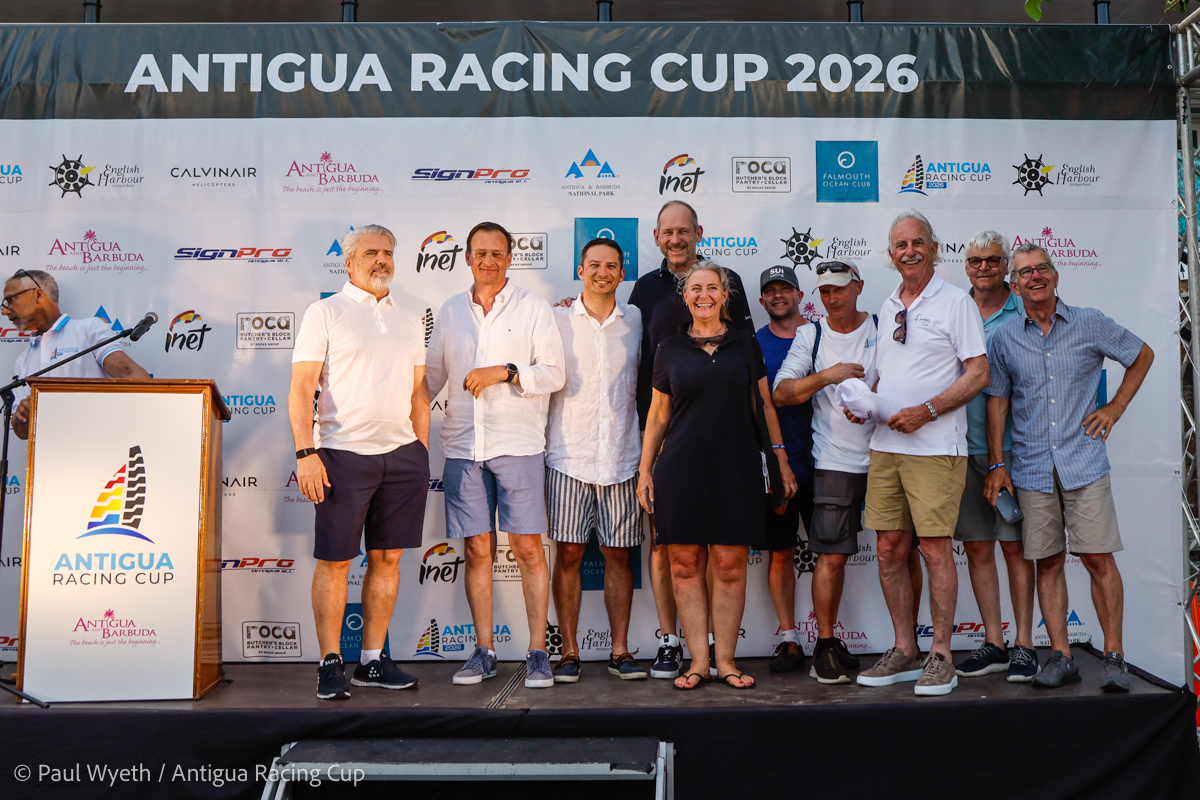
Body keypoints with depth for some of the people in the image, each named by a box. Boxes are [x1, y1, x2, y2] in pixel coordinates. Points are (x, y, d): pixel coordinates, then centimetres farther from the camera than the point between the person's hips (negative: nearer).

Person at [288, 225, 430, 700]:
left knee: (387, 558, 7)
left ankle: (372, 660, 18)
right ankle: (331, 665, 11)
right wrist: (306, 452, -14)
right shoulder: (325, 313, 2)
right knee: (334, 561, 0)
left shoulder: (410, 320, 17)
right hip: (343, 452, -4)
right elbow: (301, 389, -5)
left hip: (402, 454, 5)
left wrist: (422, 454, 13)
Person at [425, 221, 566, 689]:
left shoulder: (532, 308, 5)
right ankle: (484, 652, 14)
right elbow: (431, 376, 20)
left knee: (528, 548, -3)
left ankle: (538, 653, 5)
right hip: (463, 446, 3)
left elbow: (554, 373, -3)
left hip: (518, 444, -3)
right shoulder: (449, 313, 15)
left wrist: (504, 372, -14)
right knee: (477, 549, 4)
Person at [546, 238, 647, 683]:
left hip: (621, 457, 2)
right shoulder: (557, 320, 4)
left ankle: (620, 651, 15)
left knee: (619, 555, 5)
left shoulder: (635, 320, 9)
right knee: (569, 553, 0)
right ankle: (569, 651, 11)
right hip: (569, 455, -1)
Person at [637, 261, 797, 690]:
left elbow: (766, 404, 13)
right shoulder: (670, 349, 9)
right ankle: (699, 660, 8)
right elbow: (658, 414, 12)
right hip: (682, 466, 1)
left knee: (730, 565, -1)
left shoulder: (745, 345, 10)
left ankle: (725, 659, 10)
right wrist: (645, 469, 8)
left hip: (735, 466, 0)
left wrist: (781, 458, 9)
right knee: (685, 563, -1)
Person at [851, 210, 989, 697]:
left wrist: (925, 411, -16)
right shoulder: (888, 308, 17)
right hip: (885, 444, 6)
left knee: (935, 548, -6)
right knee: (890, 549, 6)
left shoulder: (955, 301, -2)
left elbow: (978, 373, -7)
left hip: (935, 447, -6)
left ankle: (941, 657, 6)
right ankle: (904, 652, 17)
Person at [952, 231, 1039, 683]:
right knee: (977, 547, 7)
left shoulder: (1024, 314, 2)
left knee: (1015, 546, 0)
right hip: (964, 447, 3)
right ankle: (993, 644, 18)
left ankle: (1023, 645, 10)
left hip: (1012, 446, -3)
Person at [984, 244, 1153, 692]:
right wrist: (996, 463, 5)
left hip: (1084, 462, -1)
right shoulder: (1005, 339, 7)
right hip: (1033, 469, 1)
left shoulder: (1090, 324, 3)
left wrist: (1116, 407, 8)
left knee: (1098, 558, -3)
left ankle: (1113, 656, 8)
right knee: (1048, 562, 4)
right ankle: (1060, 656, 12)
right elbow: (997, 399, 10)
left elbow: (1142, 355, 17)